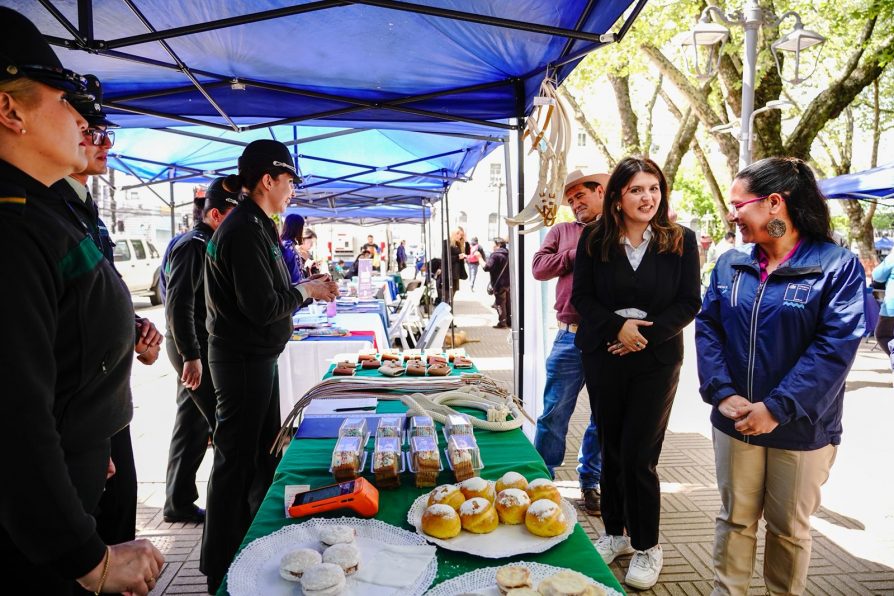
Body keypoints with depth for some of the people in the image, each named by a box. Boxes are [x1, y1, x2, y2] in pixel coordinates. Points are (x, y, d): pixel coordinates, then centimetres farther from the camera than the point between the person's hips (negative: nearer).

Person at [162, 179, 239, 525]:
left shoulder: (206, 245, 16)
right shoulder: (193, 246, -15)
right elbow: (179, 305, -21)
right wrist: (191, 356, -23)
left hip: (200, 346, 10)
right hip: (194, 348, -10)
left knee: (192, 425, 13)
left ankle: (179, 503, 23)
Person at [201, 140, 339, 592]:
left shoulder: (254, 226, 13)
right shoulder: (245, 231, -19)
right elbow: (262, 307, -23)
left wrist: (309, 288, 7)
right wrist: (305, 292, -9)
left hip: (255, 357, 10)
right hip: (243, 361, -10)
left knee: (263, 453, 20)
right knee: (236, 460, 2)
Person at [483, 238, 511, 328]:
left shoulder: (495, 255, -15)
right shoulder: (508, 254, 11)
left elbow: (487, 267, -23)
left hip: (499, 283, -8)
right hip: (508, 283, 8)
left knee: (500, 303, -2)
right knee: (508, 303, 13)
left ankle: (502, 322, -2)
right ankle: (509, 321, 18)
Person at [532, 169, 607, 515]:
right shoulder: (562, 231, 11)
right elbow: (539, 267, 0)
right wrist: (579, 254, -7)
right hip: (571, 337, 1)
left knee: (604, 416, 12)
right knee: (554, 413, 6)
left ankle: (590, 482, 30)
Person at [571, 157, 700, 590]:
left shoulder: (681, 240, -2)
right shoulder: (594, 239, -1)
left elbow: (689, 303, -4)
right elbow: (581, 296, -2)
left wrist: (646, 333, -15)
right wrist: (618, 326, -17)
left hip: (656, 361, -2)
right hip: (603, 357, 2)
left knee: (637, 454, -1)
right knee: (611, 450, 12)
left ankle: (647, 546, 20)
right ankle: (616, 532, 30)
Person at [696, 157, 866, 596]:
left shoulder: (838, 265, -9)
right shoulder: (730, 264, 3)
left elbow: (835, 346, -16)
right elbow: (707, 327, 0)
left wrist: (777, 408, -21)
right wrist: (722, 392, -13)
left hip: (800, 429, -3)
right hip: (734, 423, 3)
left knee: (789, 527, 15)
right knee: (735, 519, 15)